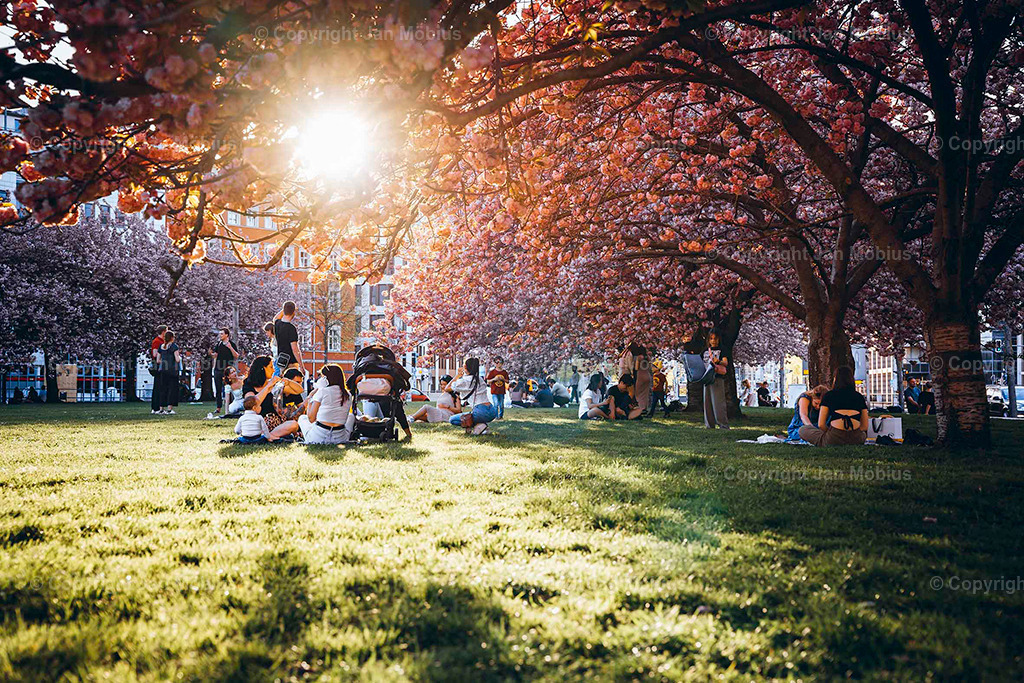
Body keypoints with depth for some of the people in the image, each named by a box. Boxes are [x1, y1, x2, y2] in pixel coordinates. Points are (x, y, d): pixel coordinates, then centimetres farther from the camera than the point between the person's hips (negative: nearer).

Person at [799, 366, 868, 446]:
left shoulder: (829, 395, 7)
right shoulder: (859, 397, 15)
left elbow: (821, 425, 5)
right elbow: (865, 426, 17)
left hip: (833, 441, -3)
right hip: (855, 441, 3)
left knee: (802, 430, 20)